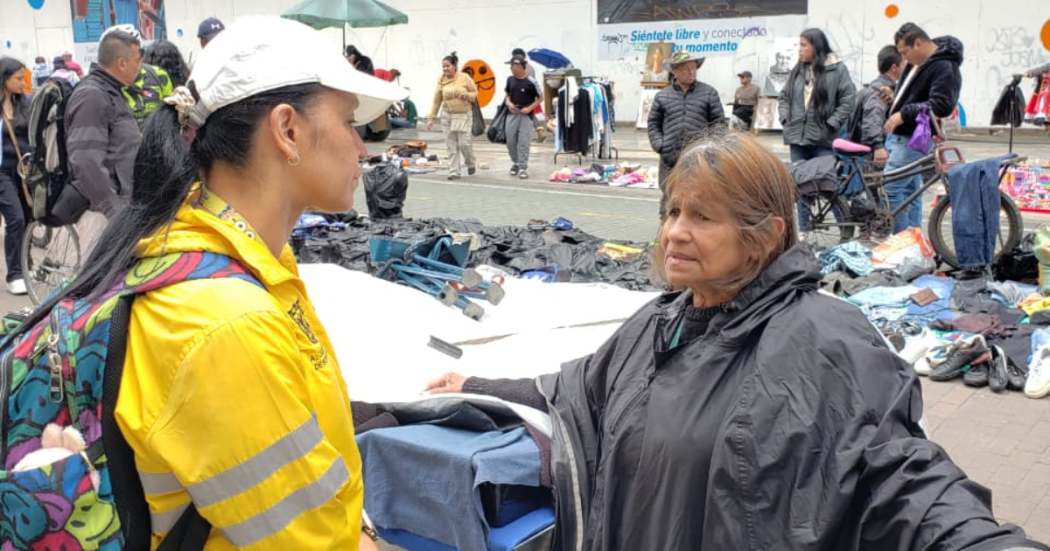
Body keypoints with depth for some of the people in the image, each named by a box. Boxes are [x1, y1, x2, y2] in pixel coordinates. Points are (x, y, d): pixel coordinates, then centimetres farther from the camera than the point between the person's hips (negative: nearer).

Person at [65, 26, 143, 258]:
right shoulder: (91, 95, -15)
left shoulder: (111, 93, 17)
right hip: (103, 211, -10)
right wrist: (116, 212, -23)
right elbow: (87, 163, -24)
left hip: (117, 206, 10)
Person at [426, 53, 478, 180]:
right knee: (451, 145, 1)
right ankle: (454, 171, 8)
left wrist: (467, 95, -20)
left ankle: (471, 163, 25)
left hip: (464, 115, -2)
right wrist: (431, 118, 1)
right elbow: (436, 100, 4)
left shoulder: (465, 78, -6)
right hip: (447, 116, 2)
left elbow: (475, 93, 3)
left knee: (464, 142, -5)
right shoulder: (441, 80, 0)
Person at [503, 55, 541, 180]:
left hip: (526, 116, -5)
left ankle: (523, 168, -1)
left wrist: (530, 108, -13)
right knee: (510, 141, 8)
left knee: (524, 142, -6)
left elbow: (540, 97, -2)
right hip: (512, 114, 5)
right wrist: (508, 103, -4)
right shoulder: (510, 79, 5)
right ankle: (515, 163, 28)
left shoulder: (530, 82, -9)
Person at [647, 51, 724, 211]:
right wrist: (661, 148, -2)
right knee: (668, 205, 6)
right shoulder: (662, 96, 11)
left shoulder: (709, 93, 8)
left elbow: (719, 122, 7)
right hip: (671, 159, 1)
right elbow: (654, 124, 12)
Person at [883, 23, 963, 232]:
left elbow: (942, 105, -26)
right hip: (900, 136, 10)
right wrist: (895, 97, 8)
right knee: (910, 189, 14)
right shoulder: (918, 62, 13)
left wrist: (904, 113, -25)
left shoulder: (945, 68, -16)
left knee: (889, 189, -12)